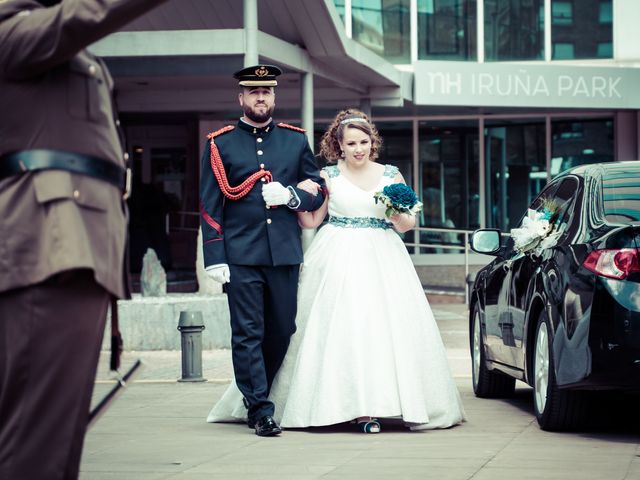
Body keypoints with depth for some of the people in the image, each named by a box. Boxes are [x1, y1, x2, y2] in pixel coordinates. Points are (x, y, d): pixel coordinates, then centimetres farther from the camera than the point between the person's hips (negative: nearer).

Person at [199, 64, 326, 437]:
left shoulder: (296, 140, 12)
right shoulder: (220, 144, 4)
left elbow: (319, 192, 15)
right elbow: (210, 205, 2)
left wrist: (291, 195, -7)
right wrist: (215, 258, -6)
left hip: (285, 253, 3)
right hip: (241, 256, -3)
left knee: (282, 331, 8)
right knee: (248, 334, -4)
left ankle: (256, 394, 24)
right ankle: (261, 411, 0)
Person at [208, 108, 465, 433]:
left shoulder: (391, 175, 10)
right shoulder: (328, 176, 7)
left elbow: (407, 225, 11)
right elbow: (311, 221, 9)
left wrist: (399, 214, -11)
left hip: (382, 260, 2)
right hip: (339, 260, -2)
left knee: (386, 326, -7)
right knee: (344, 326, -11)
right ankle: (360, 407, -11)